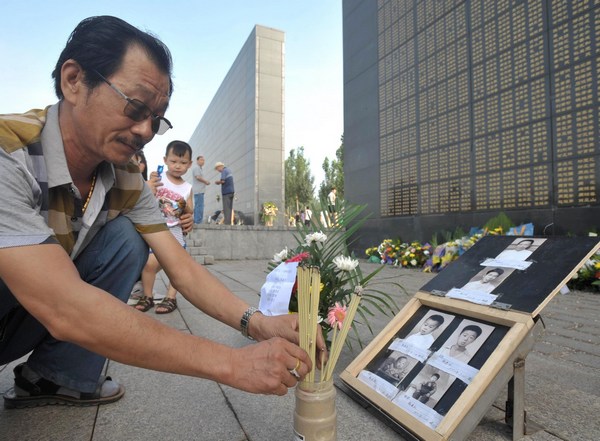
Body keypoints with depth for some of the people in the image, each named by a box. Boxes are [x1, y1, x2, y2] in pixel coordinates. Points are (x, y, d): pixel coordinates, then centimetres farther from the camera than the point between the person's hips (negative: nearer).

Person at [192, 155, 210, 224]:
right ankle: (198, 222, -12)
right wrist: (206, 181, -7)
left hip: (199, 190, 11)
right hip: (198, 191, -11)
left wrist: (206, 181, 11)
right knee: (200, 206, -12)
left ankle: (196, 221, 16)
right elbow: (198, 177, -18)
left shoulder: (199, 169, 24)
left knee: (197, 206, 12)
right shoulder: (196, 168, -8)